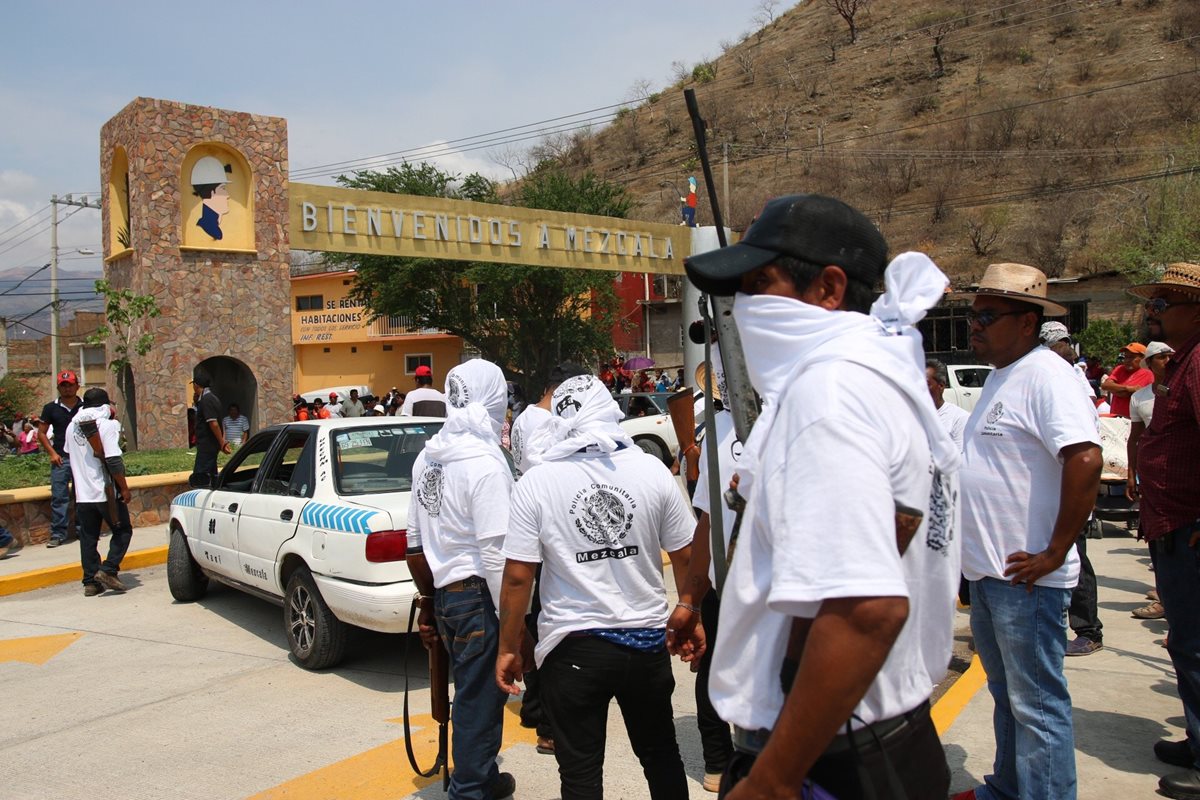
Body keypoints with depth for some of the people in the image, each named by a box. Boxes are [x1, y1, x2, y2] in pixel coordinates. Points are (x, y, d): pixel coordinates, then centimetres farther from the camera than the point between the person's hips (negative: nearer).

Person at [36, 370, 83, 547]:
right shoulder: (51, 408, 4)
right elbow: (41, 433, 8)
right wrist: (52, 453, -2)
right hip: (61, 458, 0)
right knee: (58, 496, -1)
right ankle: (58, 534, 3)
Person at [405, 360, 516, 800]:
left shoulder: (427, 457, 8)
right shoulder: (485, 463, -18)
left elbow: (416, 542, 14)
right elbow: (495, 555, -21)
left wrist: (428, 600, 23)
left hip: (444, 592, 9)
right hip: (478, 594, -9)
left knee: (472, 691, 22)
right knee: (479, 698, 4)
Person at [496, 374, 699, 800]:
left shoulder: (536, 483, -10)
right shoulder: (652, 470, -6)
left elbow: (517, 577, -10)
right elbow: (686, 557, 1)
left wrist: (508, 648, 2)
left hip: (574, 648, -2)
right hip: (647, 641, 2)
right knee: (660, 754, 22)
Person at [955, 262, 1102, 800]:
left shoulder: (1045, 375, -17)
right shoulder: (1000, 376, 15)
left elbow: (1086, 459, -29)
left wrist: (1055, 553, -24)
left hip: (1025, 578, -10)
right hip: (988, 572, 10)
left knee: (1037, 705, 0)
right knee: (1006, 693, 22)